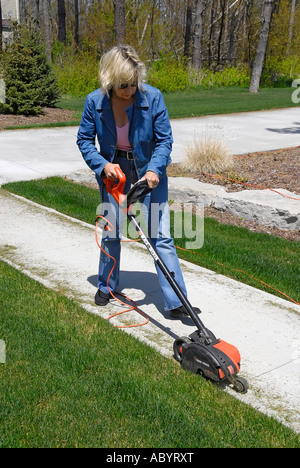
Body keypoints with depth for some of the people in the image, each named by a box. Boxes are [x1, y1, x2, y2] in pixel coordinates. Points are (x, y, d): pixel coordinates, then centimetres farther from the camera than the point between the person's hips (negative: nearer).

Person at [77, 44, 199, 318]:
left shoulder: (152, 97, -17)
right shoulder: (95, 101, -12)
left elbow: (164, 140, -10)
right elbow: (84, 139, -1)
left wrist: (154, 169, -26)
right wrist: (103, 164, -17)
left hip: (149, 172, -2)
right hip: (113, 172, 2)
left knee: (160, 236, -5)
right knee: (111, 232, 12)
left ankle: (176, 302, 0)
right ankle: (107, 286, 36)